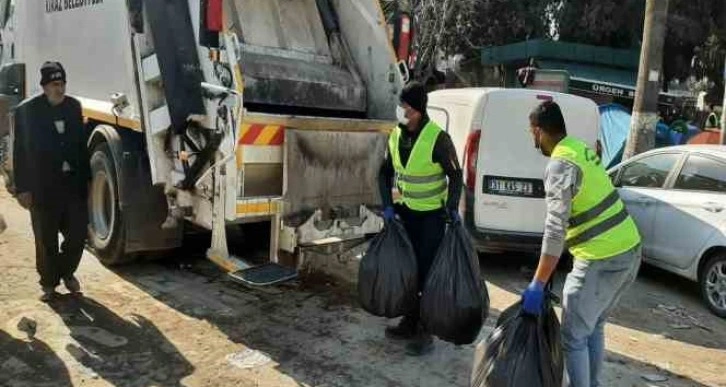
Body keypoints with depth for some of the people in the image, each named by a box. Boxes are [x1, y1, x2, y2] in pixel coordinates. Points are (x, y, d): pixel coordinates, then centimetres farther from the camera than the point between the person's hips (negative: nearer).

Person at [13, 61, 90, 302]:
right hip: (43, 186, -3)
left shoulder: (74, 107, 5)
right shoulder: (27, 111, -6)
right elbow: (21, 151, -5)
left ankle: (67, 271, 30)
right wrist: (22, 188, -8)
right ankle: (49, 283, 23)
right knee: (46, 240, 7)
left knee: (78, 233, 5)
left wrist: (86, 178, 8)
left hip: (73, 183, 3)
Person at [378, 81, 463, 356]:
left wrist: (452, 208, -20)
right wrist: (388, 205, -1)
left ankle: (425, 332, 9)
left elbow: (455, 174, -11)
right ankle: (410, 322, 28)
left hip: (432, 213, -6)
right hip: (404, 210, 6)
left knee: (427, 271, -2)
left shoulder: (438, 138, -20)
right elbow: (386, 172, 8)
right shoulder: (396, 136, -1)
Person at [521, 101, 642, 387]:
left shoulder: (560, 165, -17)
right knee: (593, 326, 24)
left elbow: (556, 228, -25)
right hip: (629, 249, 10)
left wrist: (537, 285, -23)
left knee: (573, 336, 4)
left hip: (603, 260, -9)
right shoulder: (581, 148, 11)